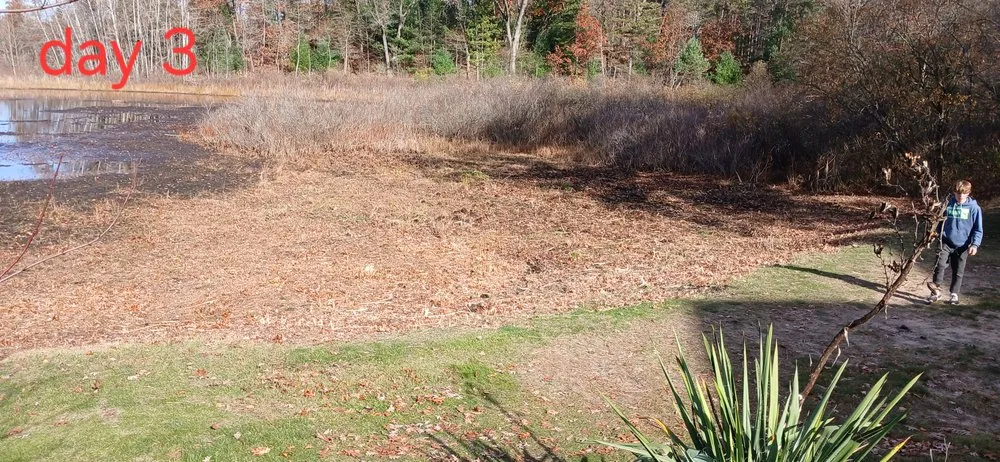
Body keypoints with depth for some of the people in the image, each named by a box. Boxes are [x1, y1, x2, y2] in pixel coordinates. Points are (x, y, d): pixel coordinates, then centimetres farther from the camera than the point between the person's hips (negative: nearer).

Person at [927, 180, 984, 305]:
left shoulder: (974, 207, -6)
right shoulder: (947, 204, -1)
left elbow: (978, 229, -3)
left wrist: (975, 244, -12)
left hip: (962, 245, 0)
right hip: (946, 242, 1)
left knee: (958, 271, 9)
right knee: (940, 264, -17)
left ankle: (954, 294, 22)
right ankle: (936, 291, -9)